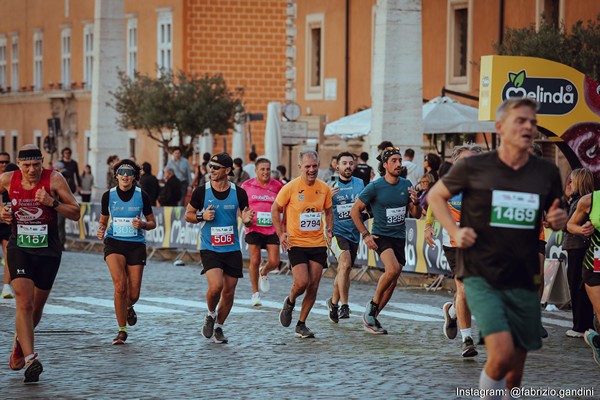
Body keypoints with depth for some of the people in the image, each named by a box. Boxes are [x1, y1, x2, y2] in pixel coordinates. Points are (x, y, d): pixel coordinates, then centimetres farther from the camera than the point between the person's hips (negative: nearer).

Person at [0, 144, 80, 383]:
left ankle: (20, 341, 43)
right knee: (24, 303, -18)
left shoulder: (54, 179, -9)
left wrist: (52, 203, -22)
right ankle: (29, 359, -23)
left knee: (37, 308, 13)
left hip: (48, 251, 1)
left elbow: (75, 213, -7)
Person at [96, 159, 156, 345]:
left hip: (136, 245, 1)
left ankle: (129, 307, 39)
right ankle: (122, 330, -11)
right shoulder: (108, 195, 1)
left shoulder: (142, 196, 0)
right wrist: (101, 230, -7)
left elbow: (152, 223, 7)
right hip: (114, 244, -1)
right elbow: (103, 220, 14)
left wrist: (142, 224, -14)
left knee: (133, 294, -1)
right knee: (120, 285, -22)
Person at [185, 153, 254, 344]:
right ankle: (210, 315, 9)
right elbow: (188, 215, 6)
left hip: (232, 249, 2)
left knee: (229, 291, 5)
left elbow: (246, 221, 8)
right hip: (209, 248, -2)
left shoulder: (239, 193, -2)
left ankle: (218, 327, 25)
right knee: (216, 285, -21)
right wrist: (202, 217, -14)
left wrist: (247, 220, -16)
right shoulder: (201, 191, -5)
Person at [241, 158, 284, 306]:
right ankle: (255, 293, 11)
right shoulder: (247, 186, 1)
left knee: (274, 262, -4)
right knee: (255, 261, -1)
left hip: (272, 229, 1)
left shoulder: (277, 186, 3)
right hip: (254, 228, -1)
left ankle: (264, 273, 32)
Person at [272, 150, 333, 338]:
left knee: (313, 286, 1)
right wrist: (281, 234, -5)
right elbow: (275, 209, 3)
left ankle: (301, 324, 15)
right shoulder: (290, 188, -9)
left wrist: (330, 230, 2)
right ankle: (289, 302, 18)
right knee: (302, 282, -16)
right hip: (296, 243, -4)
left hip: (318, 244, 4)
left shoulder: (324, 188, 2)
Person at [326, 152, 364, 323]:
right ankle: (344, 305, -23)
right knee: (345, 264, -25)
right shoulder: (330, 186, -3)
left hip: (354, 233, 5)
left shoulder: (360, 184, 6)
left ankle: (333, 302, 36)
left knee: (344, 271, 15)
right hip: (336, 231, -5)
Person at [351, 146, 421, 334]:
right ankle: (373, 304, -8)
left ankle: (372, 318, 17)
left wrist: (416, 202, -10)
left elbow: (416, 215, 11)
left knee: (392, 283, 3)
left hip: (399, 237, 5)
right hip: (381, 236, -5)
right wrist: (365, 234, -6)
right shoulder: (374, 187, -8)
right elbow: (355, 211, -2)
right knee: (393, 269, -29)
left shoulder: (406, 185, 6)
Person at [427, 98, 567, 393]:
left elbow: (554, 216, 21)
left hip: (523, 281, 4)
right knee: (502, 353, -23)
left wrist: (558, 221, -3)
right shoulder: (473, 168, -5)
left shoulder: (547, 173, 5)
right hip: (481, 277, -4)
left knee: (516, 369, 8)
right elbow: (436, 195, 11)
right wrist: (454, 231, -4)